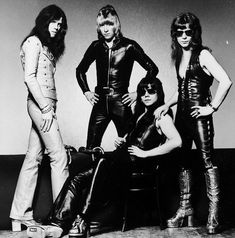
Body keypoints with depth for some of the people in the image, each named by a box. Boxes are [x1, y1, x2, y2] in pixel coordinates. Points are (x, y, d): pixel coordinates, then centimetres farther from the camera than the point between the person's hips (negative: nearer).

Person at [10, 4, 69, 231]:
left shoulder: (47, 45, 22)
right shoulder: (33, 42, -4)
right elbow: (29, 77, -13)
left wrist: (48, 107, 5)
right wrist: (46, 107, -16)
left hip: (46, 104, 8)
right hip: (40, 103, -8)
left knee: (34, 158, 6)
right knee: (59, 156, -7)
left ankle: (21, 216, 11)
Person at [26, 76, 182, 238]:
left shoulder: (161, 116, 4)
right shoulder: (140, 115, 28)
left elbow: (176, 141, -14)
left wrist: (145, 153, -12)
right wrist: (122, 142, 14)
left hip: (137, 167, -8)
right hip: (120, 163, 8)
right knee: (76, 181, -12)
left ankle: (82, 223, -36)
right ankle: (57, 224, -24)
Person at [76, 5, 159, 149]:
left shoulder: (129, 46, -2)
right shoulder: (96, 46, 8)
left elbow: (152, 69, 0)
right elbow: (80, 70, 22)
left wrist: (138, 93, -3)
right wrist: (86, 91, 11)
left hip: (121, 102, -3)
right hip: (100, 103, 3)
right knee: (91, 148, 0)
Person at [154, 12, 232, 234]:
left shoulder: (203, 54, -8)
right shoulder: (179, 56, 14)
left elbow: (225, 81, -19)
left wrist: (212, 107, -16)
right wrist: (166, 105, 11)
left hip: (199, 116, -7)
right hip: (181, 114, 8)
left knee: (207, 161, -4)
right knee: (182, 160, 10)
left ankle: (213, 212, 0)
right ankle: (185, 207, 20)